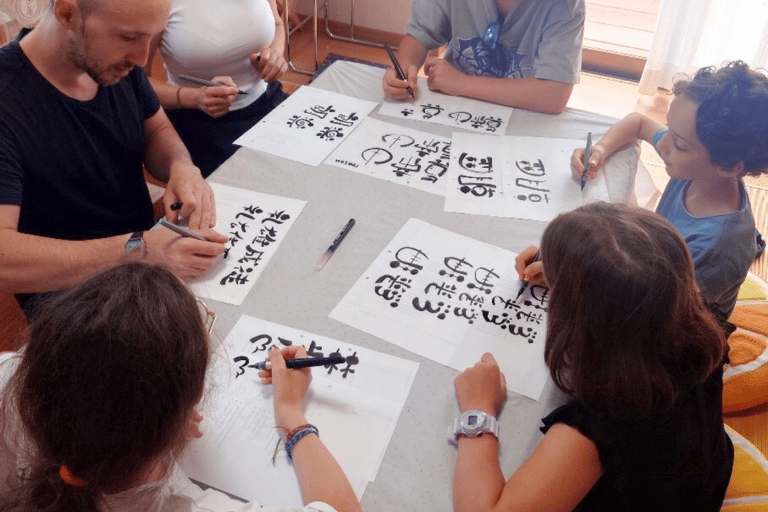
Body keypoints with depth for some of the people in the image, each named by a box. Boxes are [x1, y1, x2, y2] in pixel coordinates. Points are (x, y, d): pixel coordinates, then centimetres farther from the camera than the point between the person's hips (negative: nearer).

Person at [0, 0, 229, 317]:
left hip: (148, 242, 7)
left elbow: (157, 129, 12)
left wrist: (182, 167, -12)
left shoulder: (118, 62, -5)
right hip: (66, 290, -6)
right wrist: (137, 250, -40)